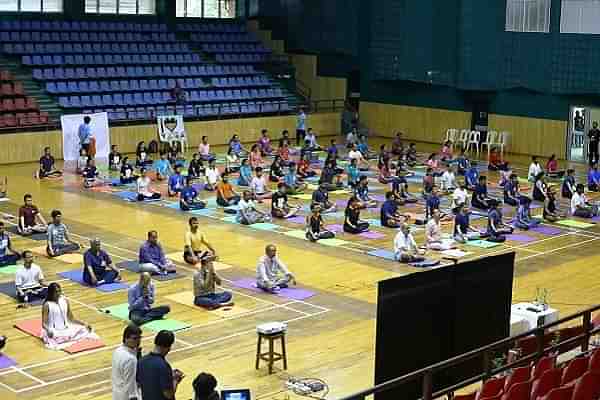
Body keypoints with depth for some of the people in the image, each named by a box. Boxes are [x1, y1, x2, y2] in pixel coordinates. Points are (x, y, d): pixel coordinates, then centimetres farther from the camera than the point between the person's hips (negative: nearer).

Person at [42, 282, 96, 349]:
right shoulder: (47, 305, -10)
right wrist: (49, 330, -33)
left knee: (83, 329, -14)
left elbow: (71, 318, 11)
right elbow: (44, 323, -11)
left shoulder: (65, 301, 5)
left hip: (65, 328, 5)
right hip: (53, 331, -5)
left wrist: (84, 324, 1)